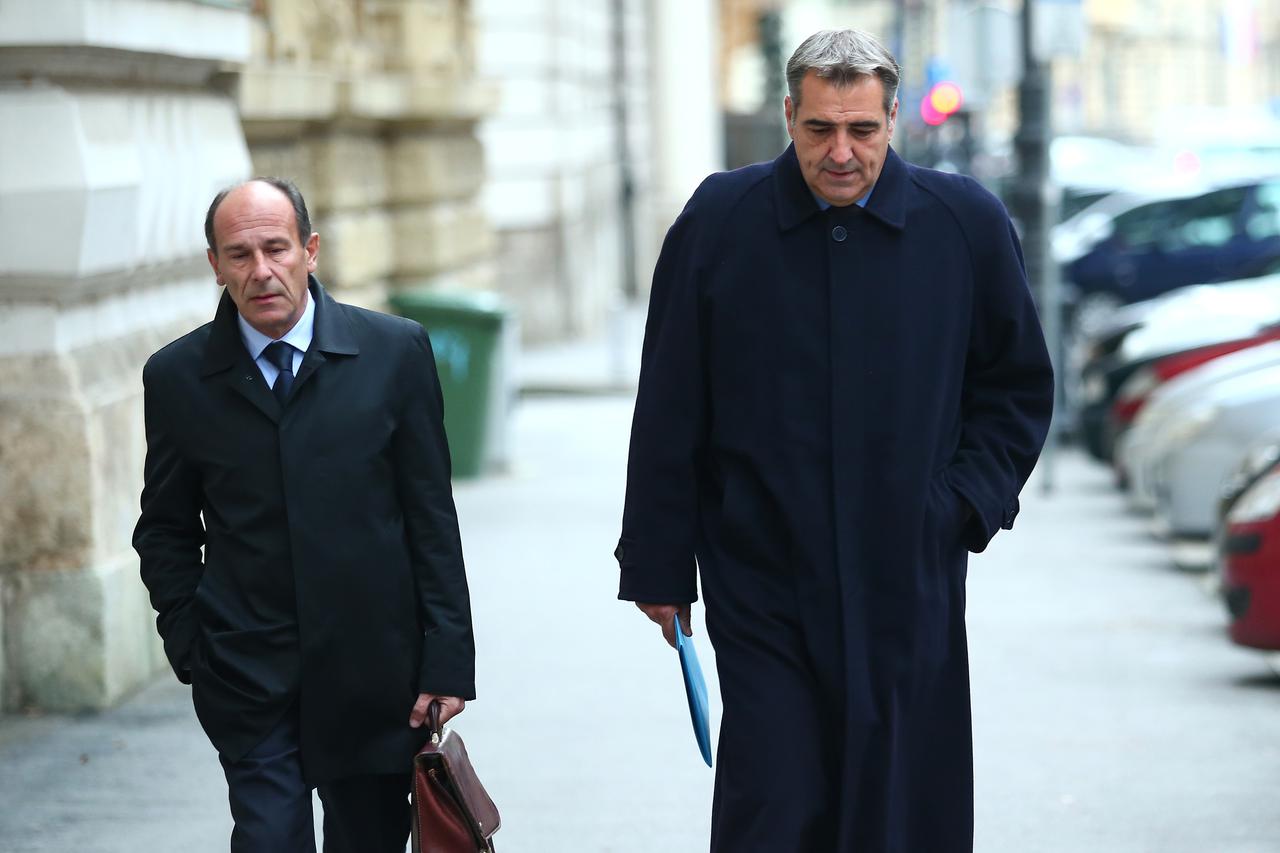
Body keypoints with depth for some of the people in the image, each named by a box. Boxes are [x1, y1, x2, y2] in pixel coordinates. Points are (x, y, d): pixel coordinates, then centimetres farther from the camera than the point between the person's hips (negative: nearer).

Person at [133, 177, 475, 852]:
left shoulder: (395, 351, 0)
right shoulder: (177, 377, 2)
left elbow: (432, 516, 1)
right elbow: (166, 530, 11)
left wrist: (447, 660, -3)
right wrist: (190, 645, 0)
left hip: (373, 669, 0)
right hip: (249, 681, 0)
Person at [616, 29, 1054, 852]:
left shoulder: (968, 223, -1)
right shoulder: (718, 222, -3)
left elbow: (1019, 386, 11)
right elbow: (669, 414, 2)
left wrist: (965, 503, -2)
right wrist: (659, 566, 3)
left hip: (911, 583, 1)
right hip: (763, 579, -1)